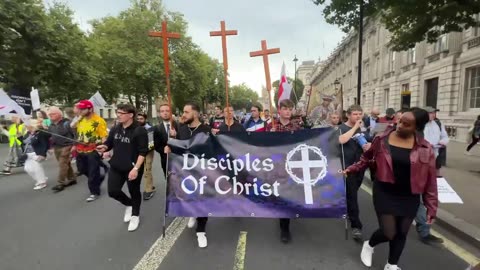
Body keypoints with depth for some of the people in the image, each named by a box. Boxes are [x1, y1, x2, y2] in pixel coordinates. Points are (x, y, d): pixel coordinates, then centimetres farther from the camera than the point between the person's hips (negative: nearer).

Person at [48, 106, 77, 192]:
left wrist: (74, 146, -16)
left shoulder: (66, 123, -10)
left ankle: (61, 183, -5)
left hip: (66, 147, -7)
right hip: (56, 148, 8)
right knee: (66, 164, 13)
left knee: (62, 165, -9)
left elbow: (74, 134, -11)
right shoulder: (51, 125, 12)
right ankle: (72, 179, 23)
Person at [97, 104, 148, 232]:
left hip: (133, 168, -6)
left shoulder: (139, 130, -17)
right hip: (116, 167, 6)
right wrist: (103, 147, -12)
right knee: (113, 191, 5)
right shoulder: (115, 129, 3)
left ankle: (135, 215, 34)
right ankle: (129, 204, 36)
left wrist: (136, 168, -25)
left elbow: (143, 152, -19)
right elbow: (109, 144, 13)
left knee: (134, 192, 10)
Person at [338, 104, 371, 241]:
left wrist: (369, 145, -5)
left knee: (352, 193, 19)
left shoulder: (362, 127, 10)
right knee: (352, 195, -5)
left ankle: (347, 212, 42)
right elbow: (341, 140, -31)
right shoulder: (342, 127, -10)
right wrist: (355, 127, -22)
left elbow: (369, 142, 20)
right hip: (347, 166, -6)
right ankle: (356, 225, 1)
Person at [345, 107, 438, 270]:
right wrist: (350, 170, 5)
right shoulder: (382, 140, -9)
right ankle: (369, 245, 30)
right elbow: (367, 158, 8)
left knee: (402, 233, 14)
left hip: (409, 197, 2)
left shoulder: (425, 148, -8)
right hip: (385, 193, -2)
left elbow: (430, 180, -4)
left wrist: (431, 206, -2)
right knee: (389, 233, -5)